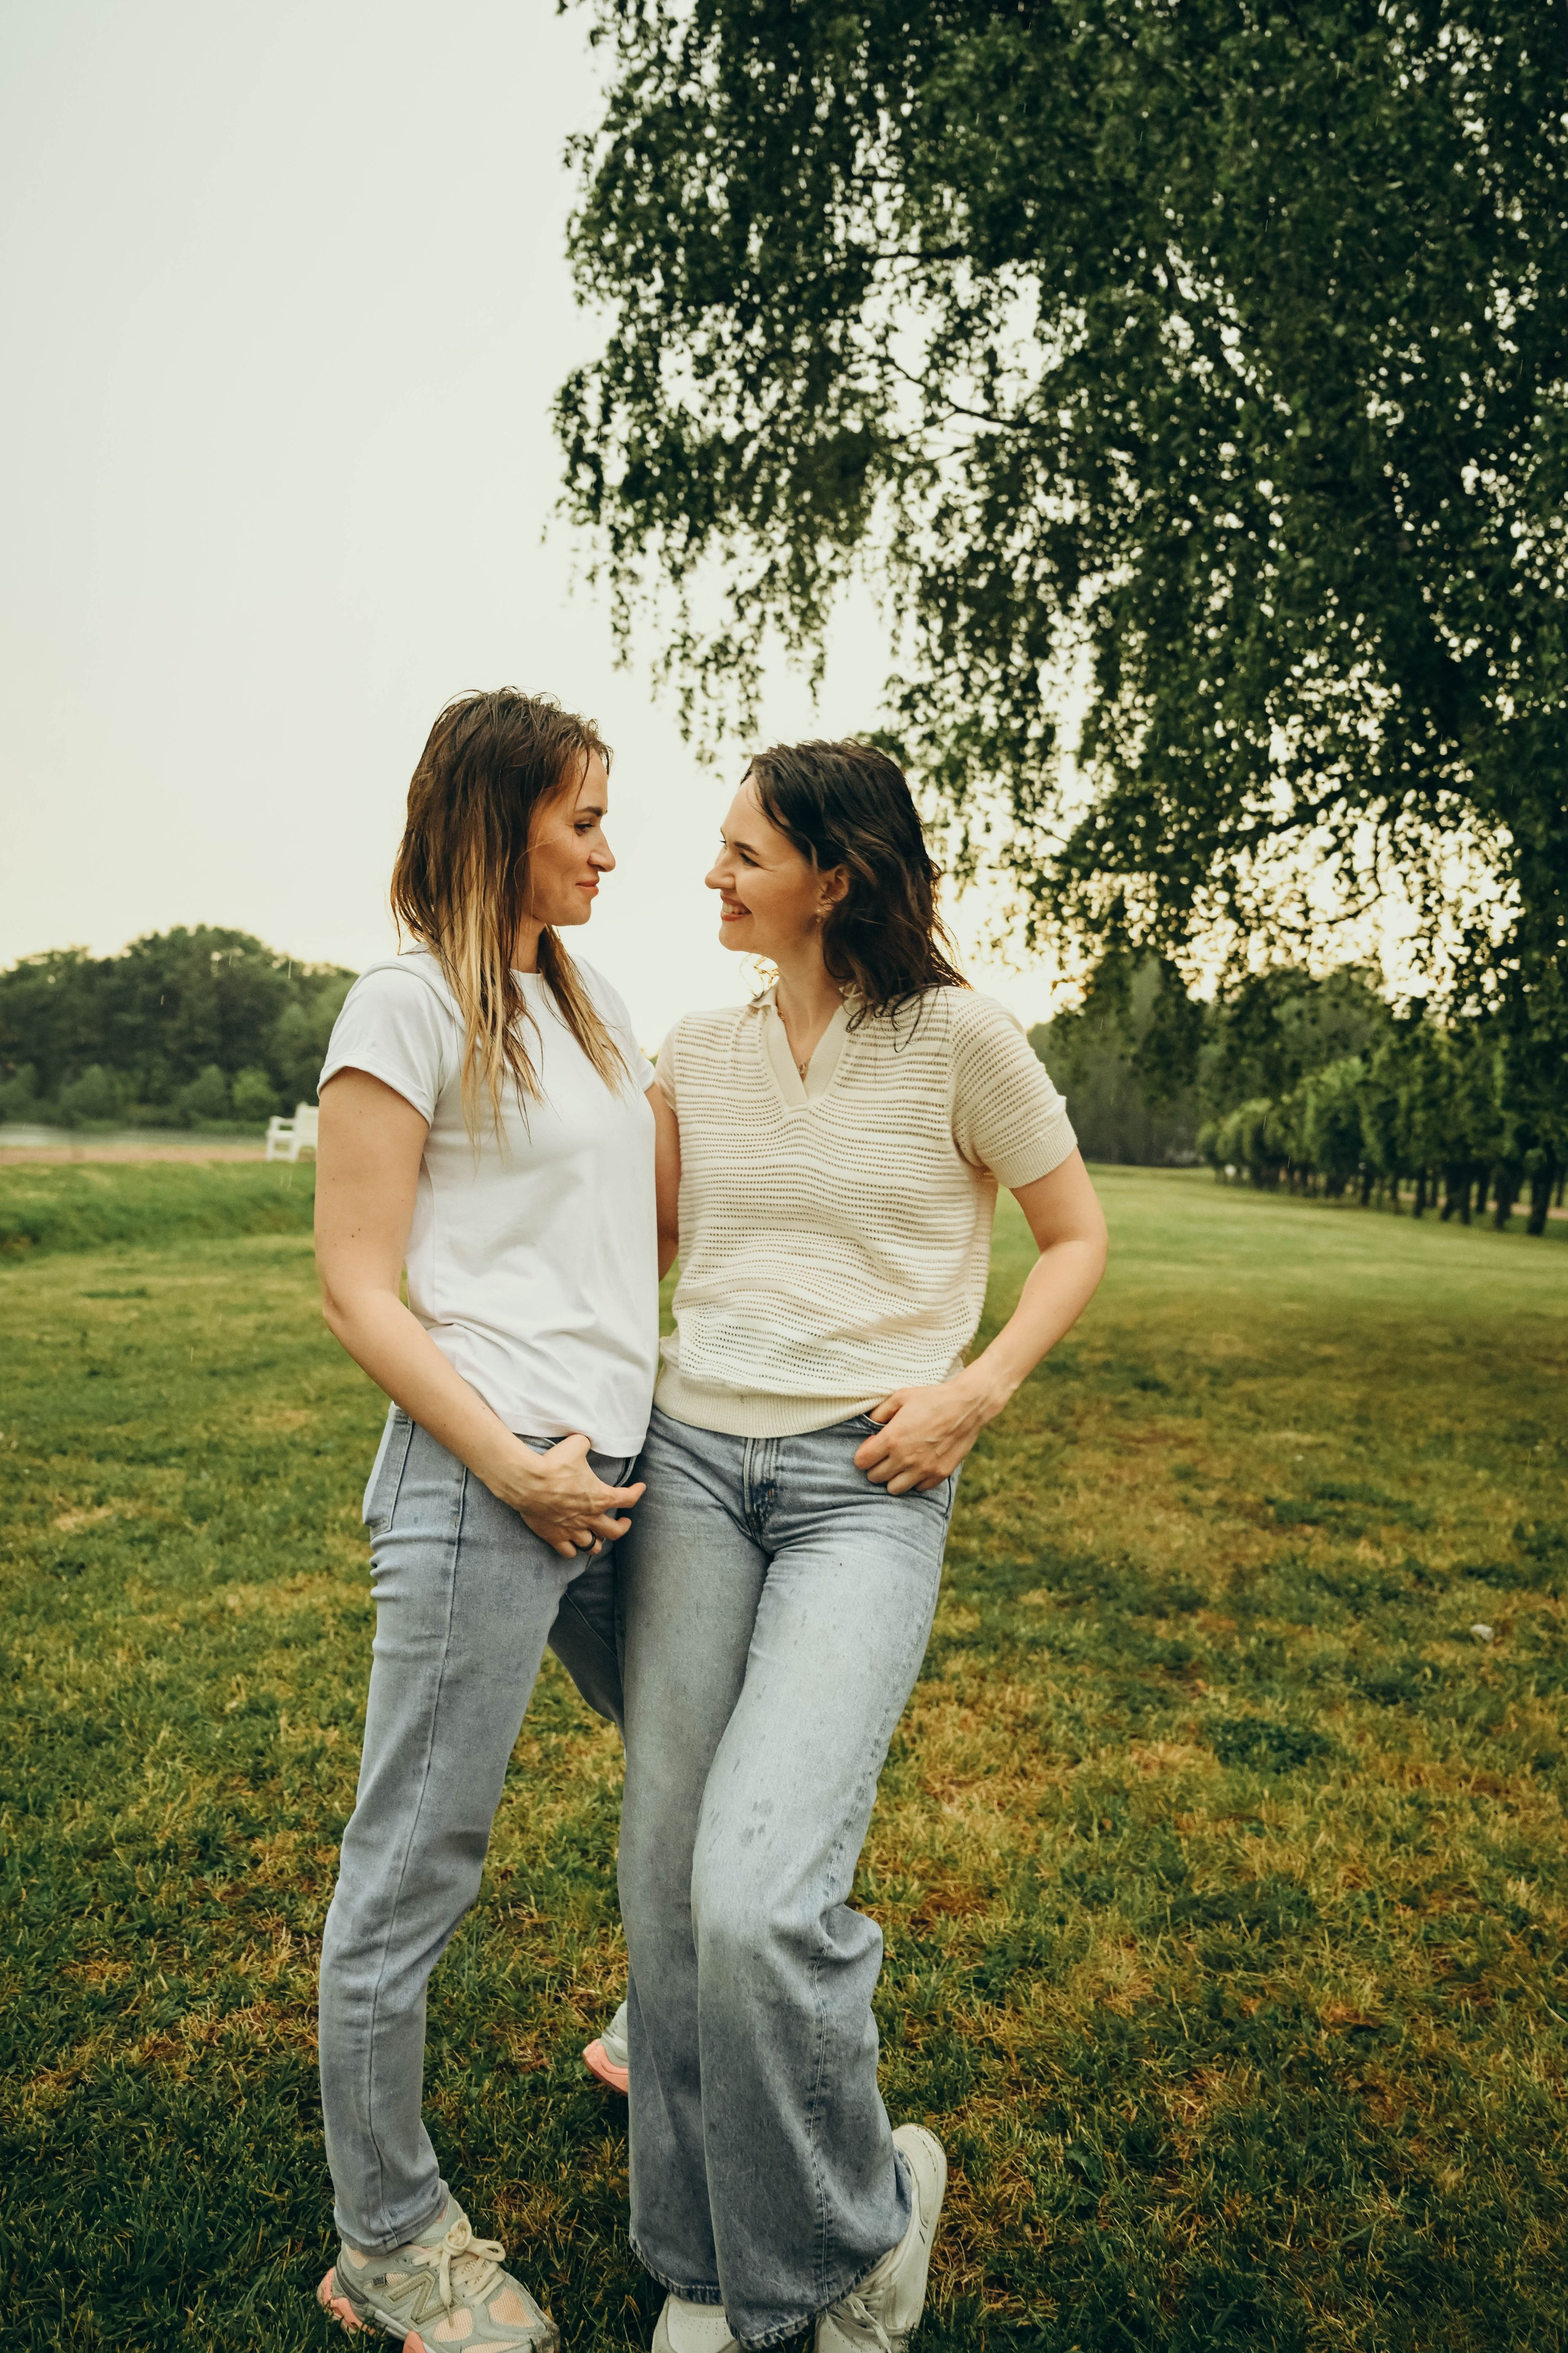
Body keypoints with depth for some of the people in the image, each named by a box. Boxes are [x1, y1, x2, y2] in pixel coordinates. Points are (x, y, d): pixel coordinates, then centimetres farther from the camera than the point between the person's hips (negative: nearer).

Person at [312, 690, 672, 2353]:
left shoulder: (593, 1003, 15)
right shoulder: (410, 1004, -8)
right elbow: (357, 1290, -11)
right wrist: (510, 1463, -15)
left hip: (622, 1471, 8)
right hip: (479, 1485, -8)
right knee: (411, 1871, 6)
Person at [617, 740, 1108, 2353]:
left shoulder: (957, 1037, -3)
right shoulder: (695, 1050, 10)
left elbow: (1077, 1237, 5)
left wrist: (981, 1386, -8)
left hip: (866, 1484, -4)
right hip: (689, 1458, 5)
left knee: (758, 1900, -16)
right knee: (667, 1889, 7)